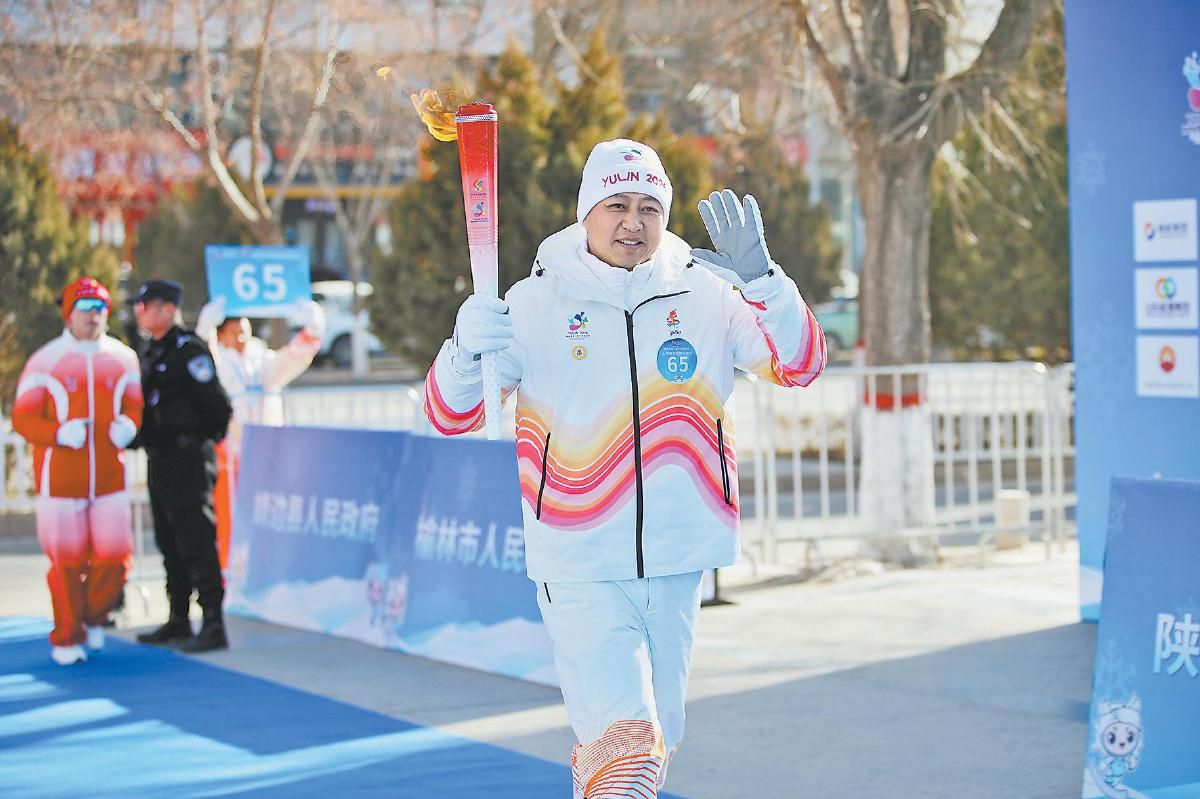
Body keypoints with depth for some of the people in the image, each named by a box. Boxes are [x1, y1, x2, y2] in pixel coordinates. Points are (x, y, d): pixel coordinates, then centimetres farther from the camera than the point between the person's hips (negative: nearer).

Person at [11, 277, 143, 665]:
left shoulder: (123, 358, 9)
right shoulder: (45, 360, -1)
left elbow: (134, 404, 18)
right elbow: (23, 418, -1)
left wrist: (128, 425, -4)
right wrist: (59, 433, -18)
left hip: (109, 473, 3)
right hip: (60, 476, -2)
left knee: (115, 554, -4)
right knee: (66, 559, -1)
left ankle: (94, 617, 24)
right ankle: (67, 639, 14)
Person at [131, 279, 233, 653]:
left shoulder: (190, 352, -14)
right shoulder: (152, 355, 16)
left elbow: (217, 407, -16)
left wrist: (204, 439, -6)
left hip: (188, 463, -10)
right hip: (160, 462, 10)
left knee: (197, 544, -10)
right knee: (170, 544, 15)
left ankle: (213, 626, -8)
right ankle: (178, 621, 24)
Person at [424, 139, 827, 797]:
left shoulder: (705, 294, 2)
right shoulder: (536, 302, -3)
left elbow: (800, 365, -5)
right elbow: (448, 416, -3)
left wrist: (758, 275, -20)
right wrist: (466, 349, -25)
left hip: (677, 565, 3)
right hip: (579, 564, -3)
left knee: (657, 737, 16)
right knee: (623, 741, -15)